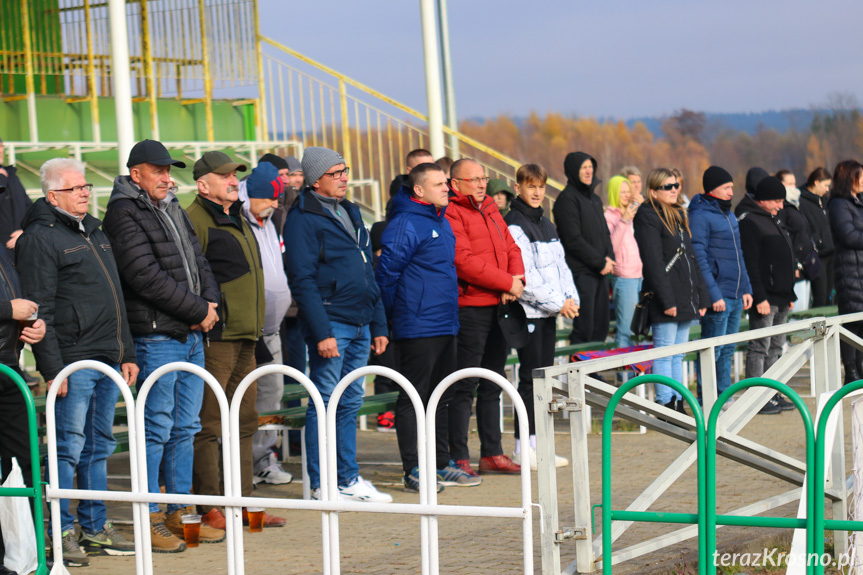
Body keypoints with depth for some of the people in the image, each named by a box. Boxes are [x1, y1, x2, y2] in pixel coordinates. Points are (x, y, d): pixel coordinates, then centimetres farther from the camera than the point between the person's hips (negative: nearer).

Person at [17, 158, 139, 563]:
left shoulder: (95, 233, 19)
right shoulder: (39, 238, -7)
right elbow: (40, 309, -12)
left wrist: (126, 354, 20)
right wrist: (52, 368, -17)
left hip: (107, 361, 8)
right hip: (73, 360, -8)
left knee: (99, 447, 12)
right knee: (68, 448, -5)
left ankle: (94, 527, 19)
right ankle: (62, 533, 1)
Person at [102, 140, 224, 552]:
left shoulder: (173, 210, 18)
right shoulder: (124, 214, -10)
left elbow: (198, 262, 21)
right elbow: (146, 277, -18)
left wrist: (209, 304, 1)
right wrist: (198, 310, -13)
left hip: (192, 334, 9)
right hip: (156, 336, -9)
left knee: (185, 428, 12)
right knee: (156, 429, -5)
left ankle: (180, 512, 20)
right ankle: (149, 519, 1)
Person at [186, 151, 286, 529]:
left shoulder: (237, 220, 21)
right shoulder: (195, 220, -10)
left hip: (244, 337, 10)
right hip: (215, 337, -10)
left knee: (244, 422, 12)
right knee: (208, 424, -6)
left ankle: (243, 502, 18)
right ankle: (208, 509, -3)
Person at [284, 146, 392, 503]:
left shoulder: (350, 213, 17)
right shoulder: (303, 219, -9)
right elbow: (303, 281, -14)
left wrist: (378, 325, 16)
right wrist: (321, 332, -20)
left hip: (359, 325, 8)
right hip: (330, 325, -8)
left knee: (350, 403, 11)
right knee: (325, 404, -3)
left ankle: (349, 480, 17)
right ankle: (321, 486, 2)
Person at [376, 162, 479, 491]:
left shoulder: (442, 222, 15)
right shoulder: (405, 224, -14)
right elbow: (386, 272, -15)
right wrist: (390, 315, -10)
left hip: (445, 325, 9)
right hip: (417, 326, -9)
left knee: (440, 398, 14)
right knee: (413, 399, -3)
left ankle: (442, 464, 22)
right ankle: (412, 470, 1)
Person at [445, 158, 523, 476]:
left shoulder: (490, 211, 18)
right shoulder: (451, 214, -11)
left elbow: (512, 249, 17)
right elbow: (465, 262, -19)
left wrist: (516, 280, -3)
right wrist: (507, 283, -15)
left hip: (498, 306, 9)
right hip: (469, 307, -9)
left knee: (492, 384, 13)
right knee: (465, 385, -6)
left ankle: (492, 453, 20)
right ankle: (459, 458, -1)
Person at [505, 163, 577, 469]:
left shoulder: (546, 224, 17)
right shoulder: (514, 224, -10)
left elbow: (560, 264, 18)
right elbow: (524, 274, -16)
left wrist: (571, 298, 1)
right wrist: (556, 303, -16)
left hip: (550, 311, 8)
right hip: (528, 310, -8)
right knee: (530, 377, -8)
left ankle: (536, 444, 14)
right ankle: (523, 450, -4)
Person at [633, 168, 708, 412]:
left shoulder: (679, 215, 18)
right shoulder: (647, 217, -9)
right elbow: (654, 262, -16)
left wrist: (701, 296, 15)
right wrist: (666, 300, -20)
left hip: (686, 299, 8)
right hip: (665, 299, -8)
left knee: (678, 354, 11)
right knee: (665, 353, -5)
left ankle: (678, 405, 14)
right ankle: (666, 406, -3)